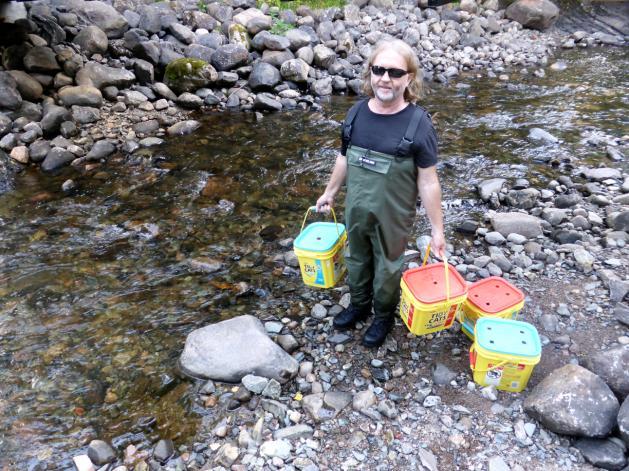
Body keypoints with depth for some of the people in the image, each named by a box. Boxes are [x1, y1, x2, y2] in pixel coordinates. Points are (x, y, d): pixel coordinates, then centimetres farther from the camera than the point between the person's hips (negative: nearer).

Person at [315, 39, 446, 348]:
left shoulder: (418, 123, -19)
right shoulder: (356, 113, -6)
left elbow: (428, 181, -15)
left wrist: (437, 228, -12)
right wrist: (330, 192, 18)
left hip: (392, 217, -4)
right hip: (356, 210, 4)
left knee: (387, 267, 17)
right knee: (356, 259, 23)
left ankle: (384, 316, 43)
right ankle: (359, 305, 50)